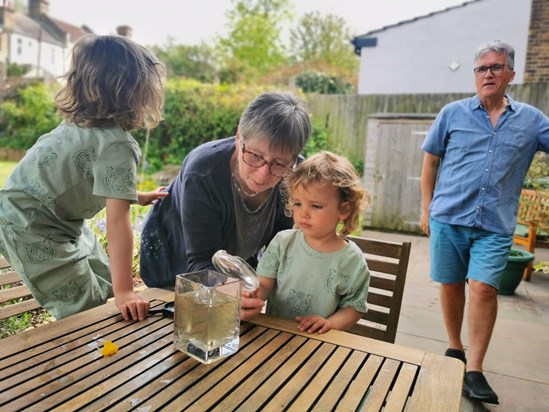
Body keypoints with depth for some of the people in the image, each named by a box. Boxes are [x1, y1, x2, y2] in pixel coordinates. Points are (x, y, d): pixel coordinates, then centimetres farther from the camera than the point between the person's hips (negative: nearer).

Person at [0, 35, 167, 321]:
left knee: (104, 290, 18)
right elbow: (118, 223, -32)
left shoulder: (82, 122, -3)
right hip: (33, 231, -9)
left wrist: (138, 197, 20)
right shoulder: (119, 145, -30)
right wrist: (124, 292, -29)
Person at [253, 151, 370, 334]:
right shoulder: (283, 242, -1)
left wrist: (330, 323, -15)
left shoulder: (351, 260, -6)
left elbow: (354, 307, 3)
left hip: (318, 341, 1)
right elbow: (264, 284, -2)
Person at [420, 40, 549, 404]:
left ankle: (474, 370, 4)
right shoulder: (453, 113, 5)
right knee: (451, 286, 8)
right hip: (448, 218, 0)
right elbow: (431, 160, 8)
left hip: (495, 225, 0)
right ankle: (455, 348, 29)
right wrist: (426, 208, 5)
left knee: (484, 289, -9)